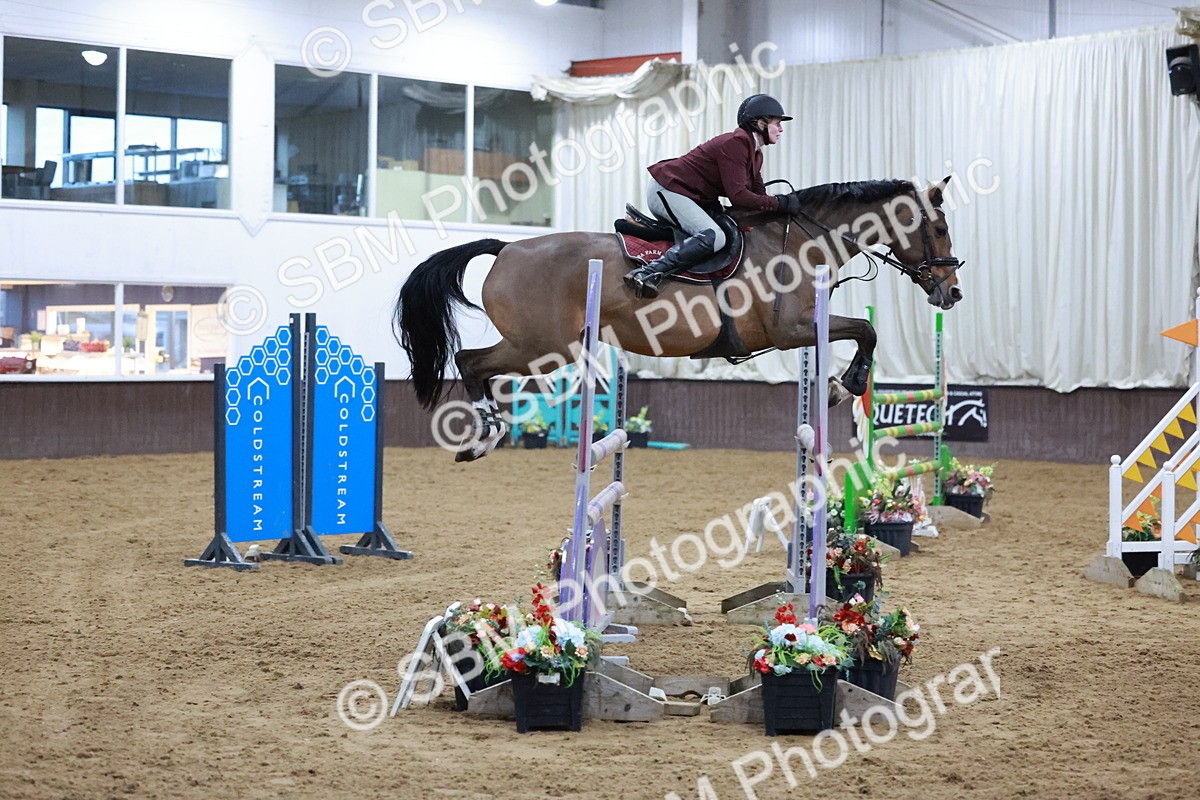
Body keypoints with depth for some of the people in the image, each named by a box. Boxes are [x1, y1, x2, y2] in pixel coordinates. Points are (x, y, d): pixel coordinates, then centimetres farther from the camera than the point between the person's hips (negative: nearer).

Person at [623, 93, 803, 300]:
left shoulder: (755, 153, 13)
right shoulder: (736, 143, -19)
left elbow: (758, 194, 14)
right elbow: (737, 196, -25)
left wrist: (783, 201, -3)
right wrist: (779, 203, -19)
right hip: (666, 190, -11)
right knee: (714, 237, -28)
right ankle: (647, 273, -32)